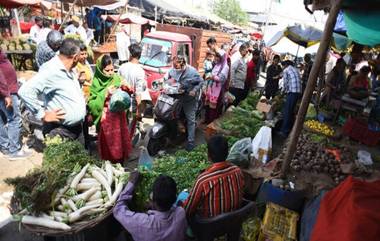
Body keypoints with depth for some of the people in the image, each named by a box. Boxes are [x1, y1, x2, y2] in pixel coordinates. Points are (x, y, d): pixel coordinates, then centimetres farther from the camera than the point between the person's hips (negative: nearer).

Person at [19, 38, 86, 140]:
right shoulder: (51, 71, -22)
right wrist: (43, 115, -22)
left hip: (77, 127, 9)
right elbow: (25, 91, -29)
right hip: (61, 131, -8)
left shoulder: (69, 70, 6)